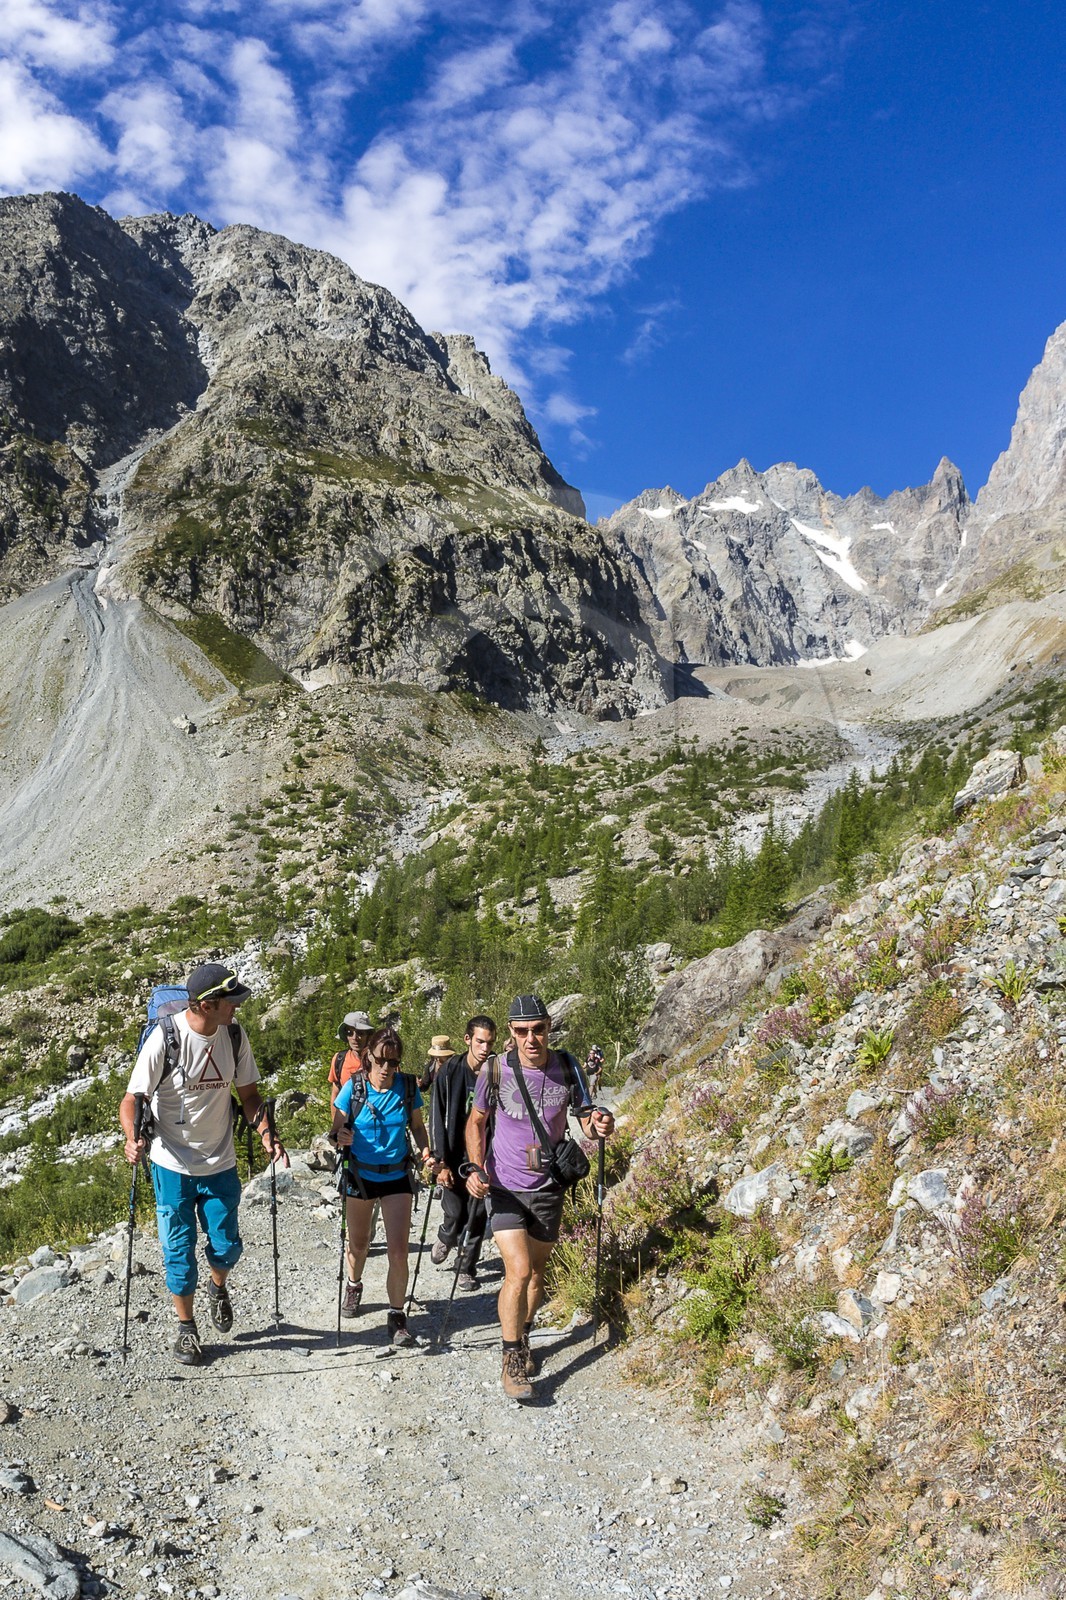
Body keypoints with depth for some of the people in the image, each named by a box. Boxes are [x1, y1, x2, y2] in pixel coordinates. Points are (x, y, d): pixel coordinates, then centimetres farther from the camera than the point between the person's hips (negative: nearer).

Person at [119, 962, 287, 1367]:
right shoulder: (165, 1038, -20)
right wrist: (133, 1138, -33)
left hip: (221, 1163, 3)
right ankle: (186, 1327, 28)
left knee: (226, 1248, 8)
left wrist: (265, 1133, -12)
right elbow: (132, 1098, -14)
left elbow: (248, 1092, 4)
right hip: (173, 1165, -3)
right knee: (179, 1250, 6)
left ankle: (218, 1289, 42)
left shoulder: (234, 1035, -7)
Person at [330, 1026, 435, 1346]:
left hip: (396, 1176, 0)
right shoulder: (353, 1088, -15)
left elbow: (417, 1126, 3)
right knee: (358, 1244, 19)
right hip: (360, 1175, 0)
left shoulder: (408, 1087, -11)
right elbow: (337, 1132, -10)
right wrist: (340, 1136, -33)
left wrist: (426, 1151, -15)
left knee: (398, 1251, -7)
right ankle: (354, 1286, 50)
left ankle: (396, 1316, 10)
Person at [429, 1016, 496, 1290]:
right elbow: (437, 1118, -7)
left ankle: (467, 1269, 23)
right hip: (454, 1157, -1)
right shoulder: (450, 1072, -9)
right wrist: (441, 1162, -10)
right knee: (455, 1214, 2)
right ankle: (445, 1239, 35)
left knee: (477, 1217, 5)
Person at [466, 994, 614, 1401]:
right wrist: (476, 1168, -12)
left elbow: (586, 1120, 0)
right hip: (504, 1188, -3)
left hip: (548, 1188, 3)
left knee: (537, 1269, 16)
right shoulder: (496, 1070, -14)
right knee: (518, 1271, -14)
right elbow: (476, 1122, 1)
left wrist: (599, 1126, -24)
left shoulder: (567, 1069, -10)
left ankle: (522, 1339, 39)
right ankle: (512, 1360, 3)